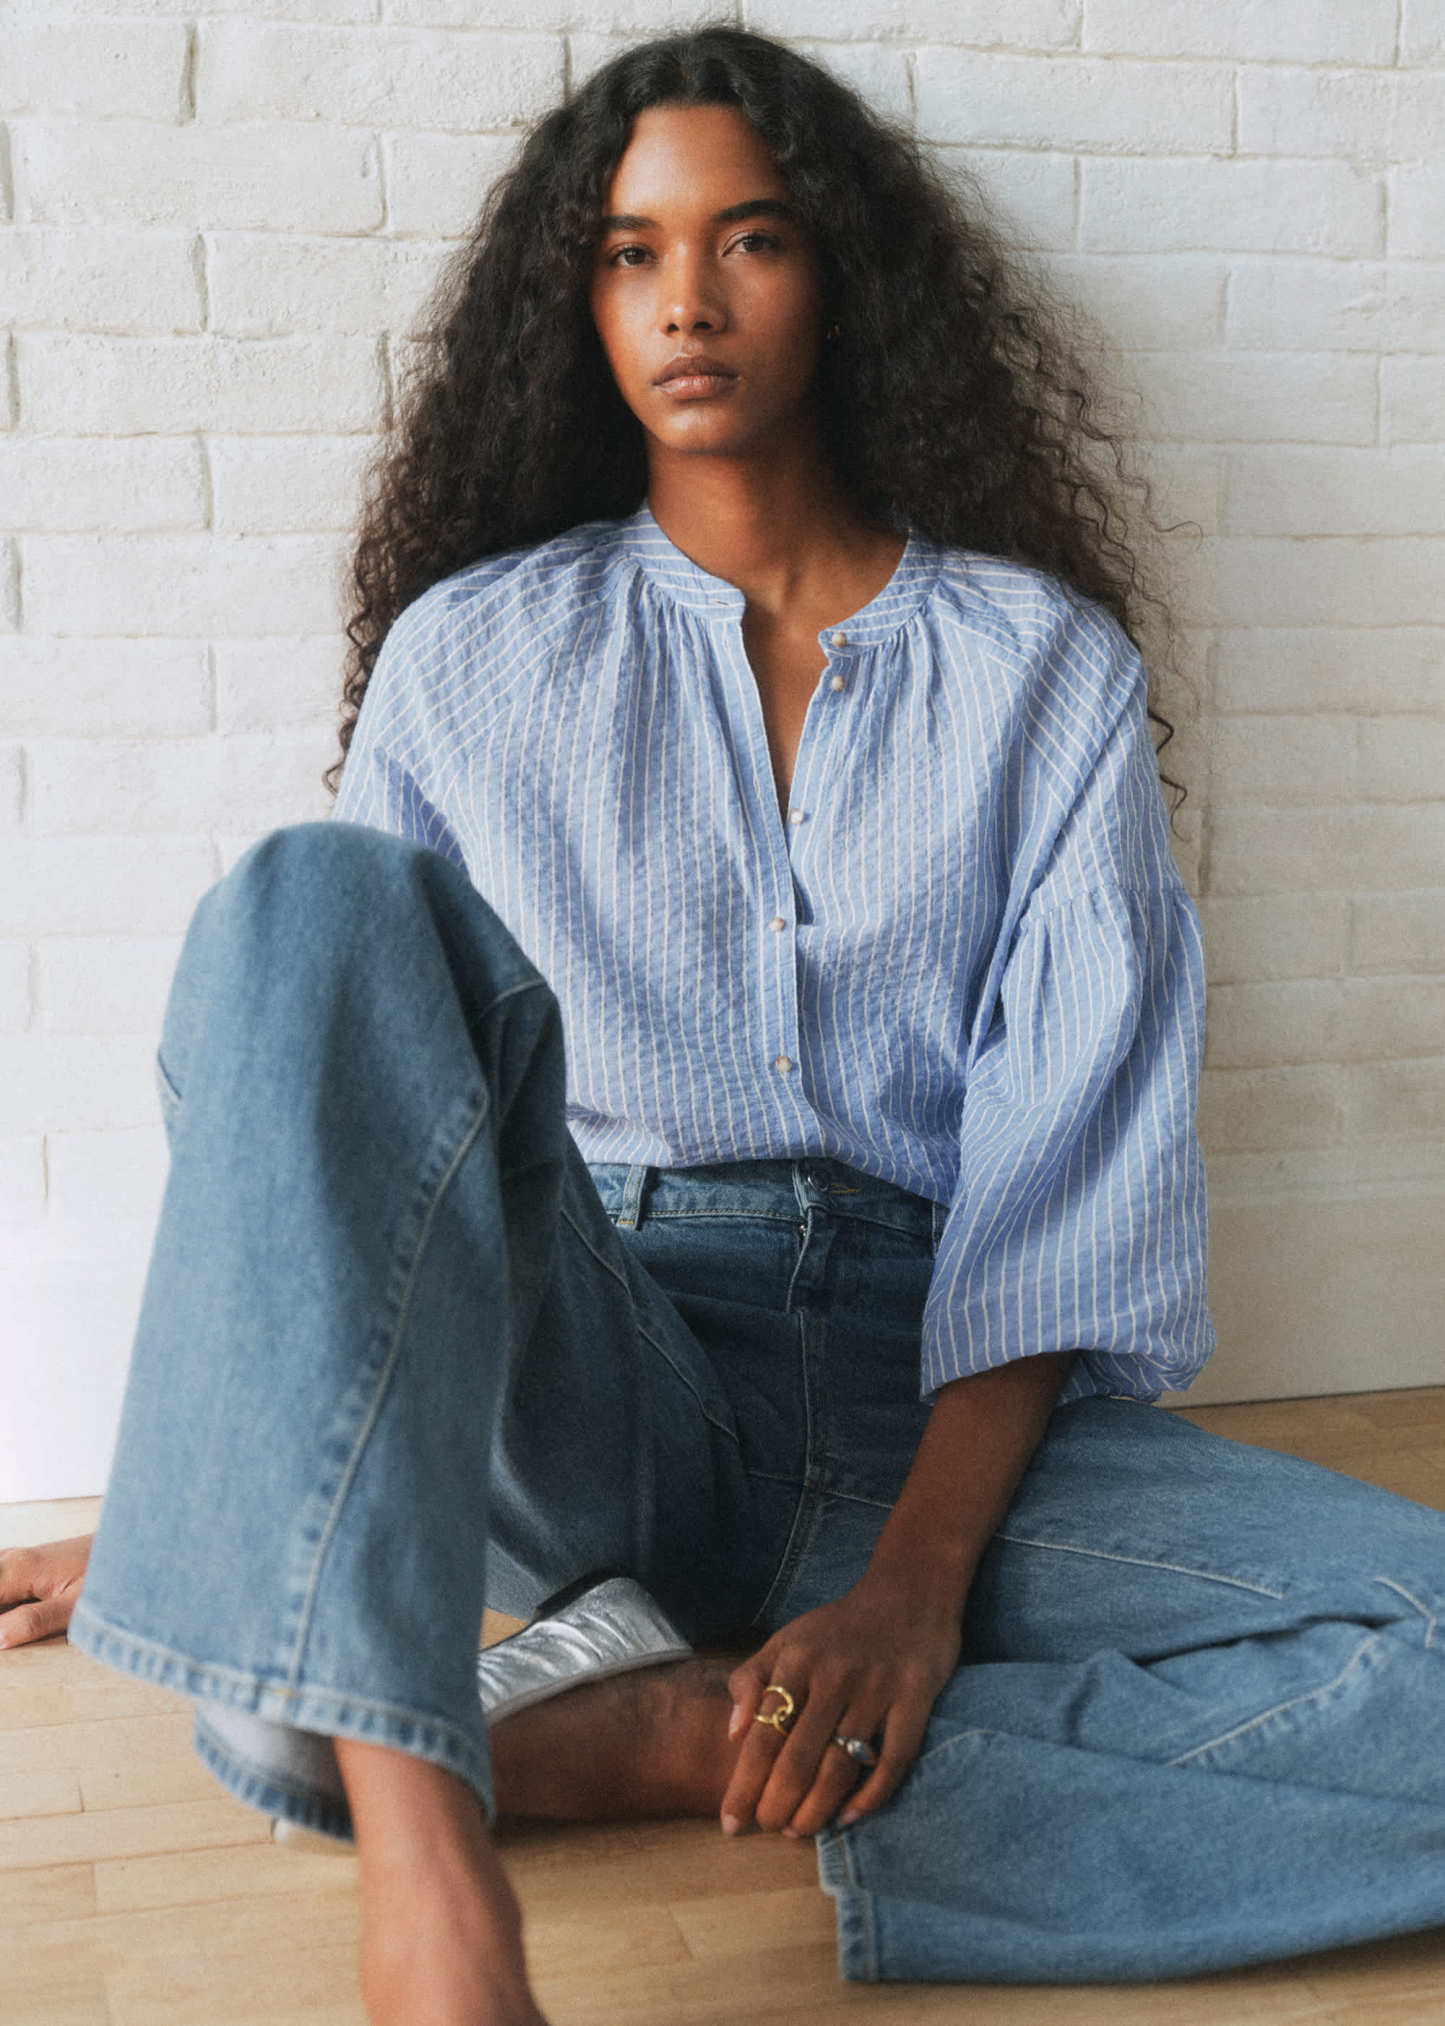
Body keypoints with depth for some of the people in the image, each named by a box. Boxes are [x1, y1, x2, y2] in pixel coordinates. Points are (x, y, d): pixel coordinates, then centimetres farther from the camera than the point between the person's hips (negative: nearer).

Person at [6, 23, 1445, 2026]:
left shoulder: (1044, 663, 8)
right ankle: (423, 1865, -40)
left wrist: (921, 1572, -15)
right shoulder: (474, 654, 11)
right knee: (317, 900, -29)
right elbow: (324, 1047, 11)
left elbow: (1075, 1134, -2)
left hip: (933, 1400, 1)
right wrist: (186, 1514, 7)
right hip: (568, 1385, 0)